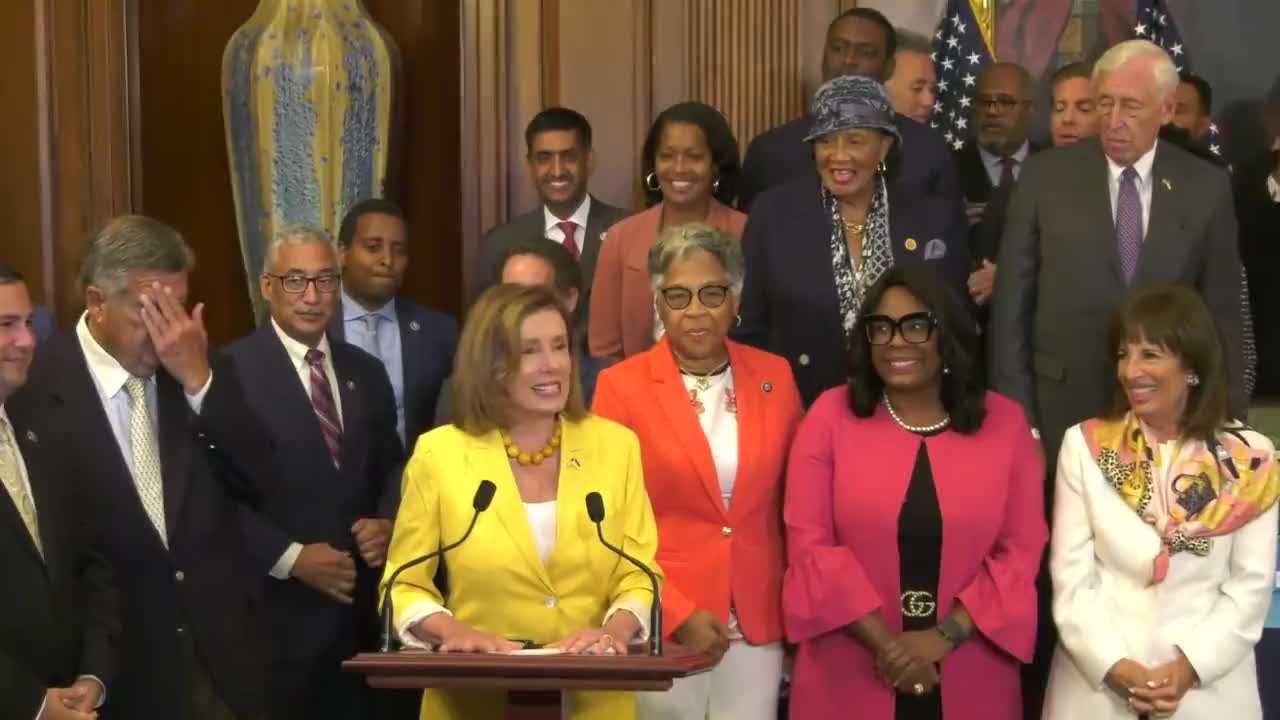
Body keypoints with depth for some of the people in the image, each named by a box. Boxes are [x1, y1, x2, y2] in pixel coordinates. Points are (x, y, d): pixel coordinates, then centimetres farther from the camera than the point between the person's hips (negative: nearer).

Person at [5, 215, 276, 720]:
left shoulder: (201, 372, 2)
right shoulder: (35, 390, -11)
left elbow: (260, 484, -6)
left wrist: (199, 381, -16)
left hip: (222, 651, 4)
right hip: (117, 657, -3)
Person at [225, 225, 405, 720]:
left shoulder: (366, 372, 13)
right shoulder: (233, 370, -7)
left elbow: (392, 469, 18)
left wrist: (388, 522, -2)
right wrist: (290, 558, -16)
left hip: (361, 604, 5)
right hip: (277, 607, -5)